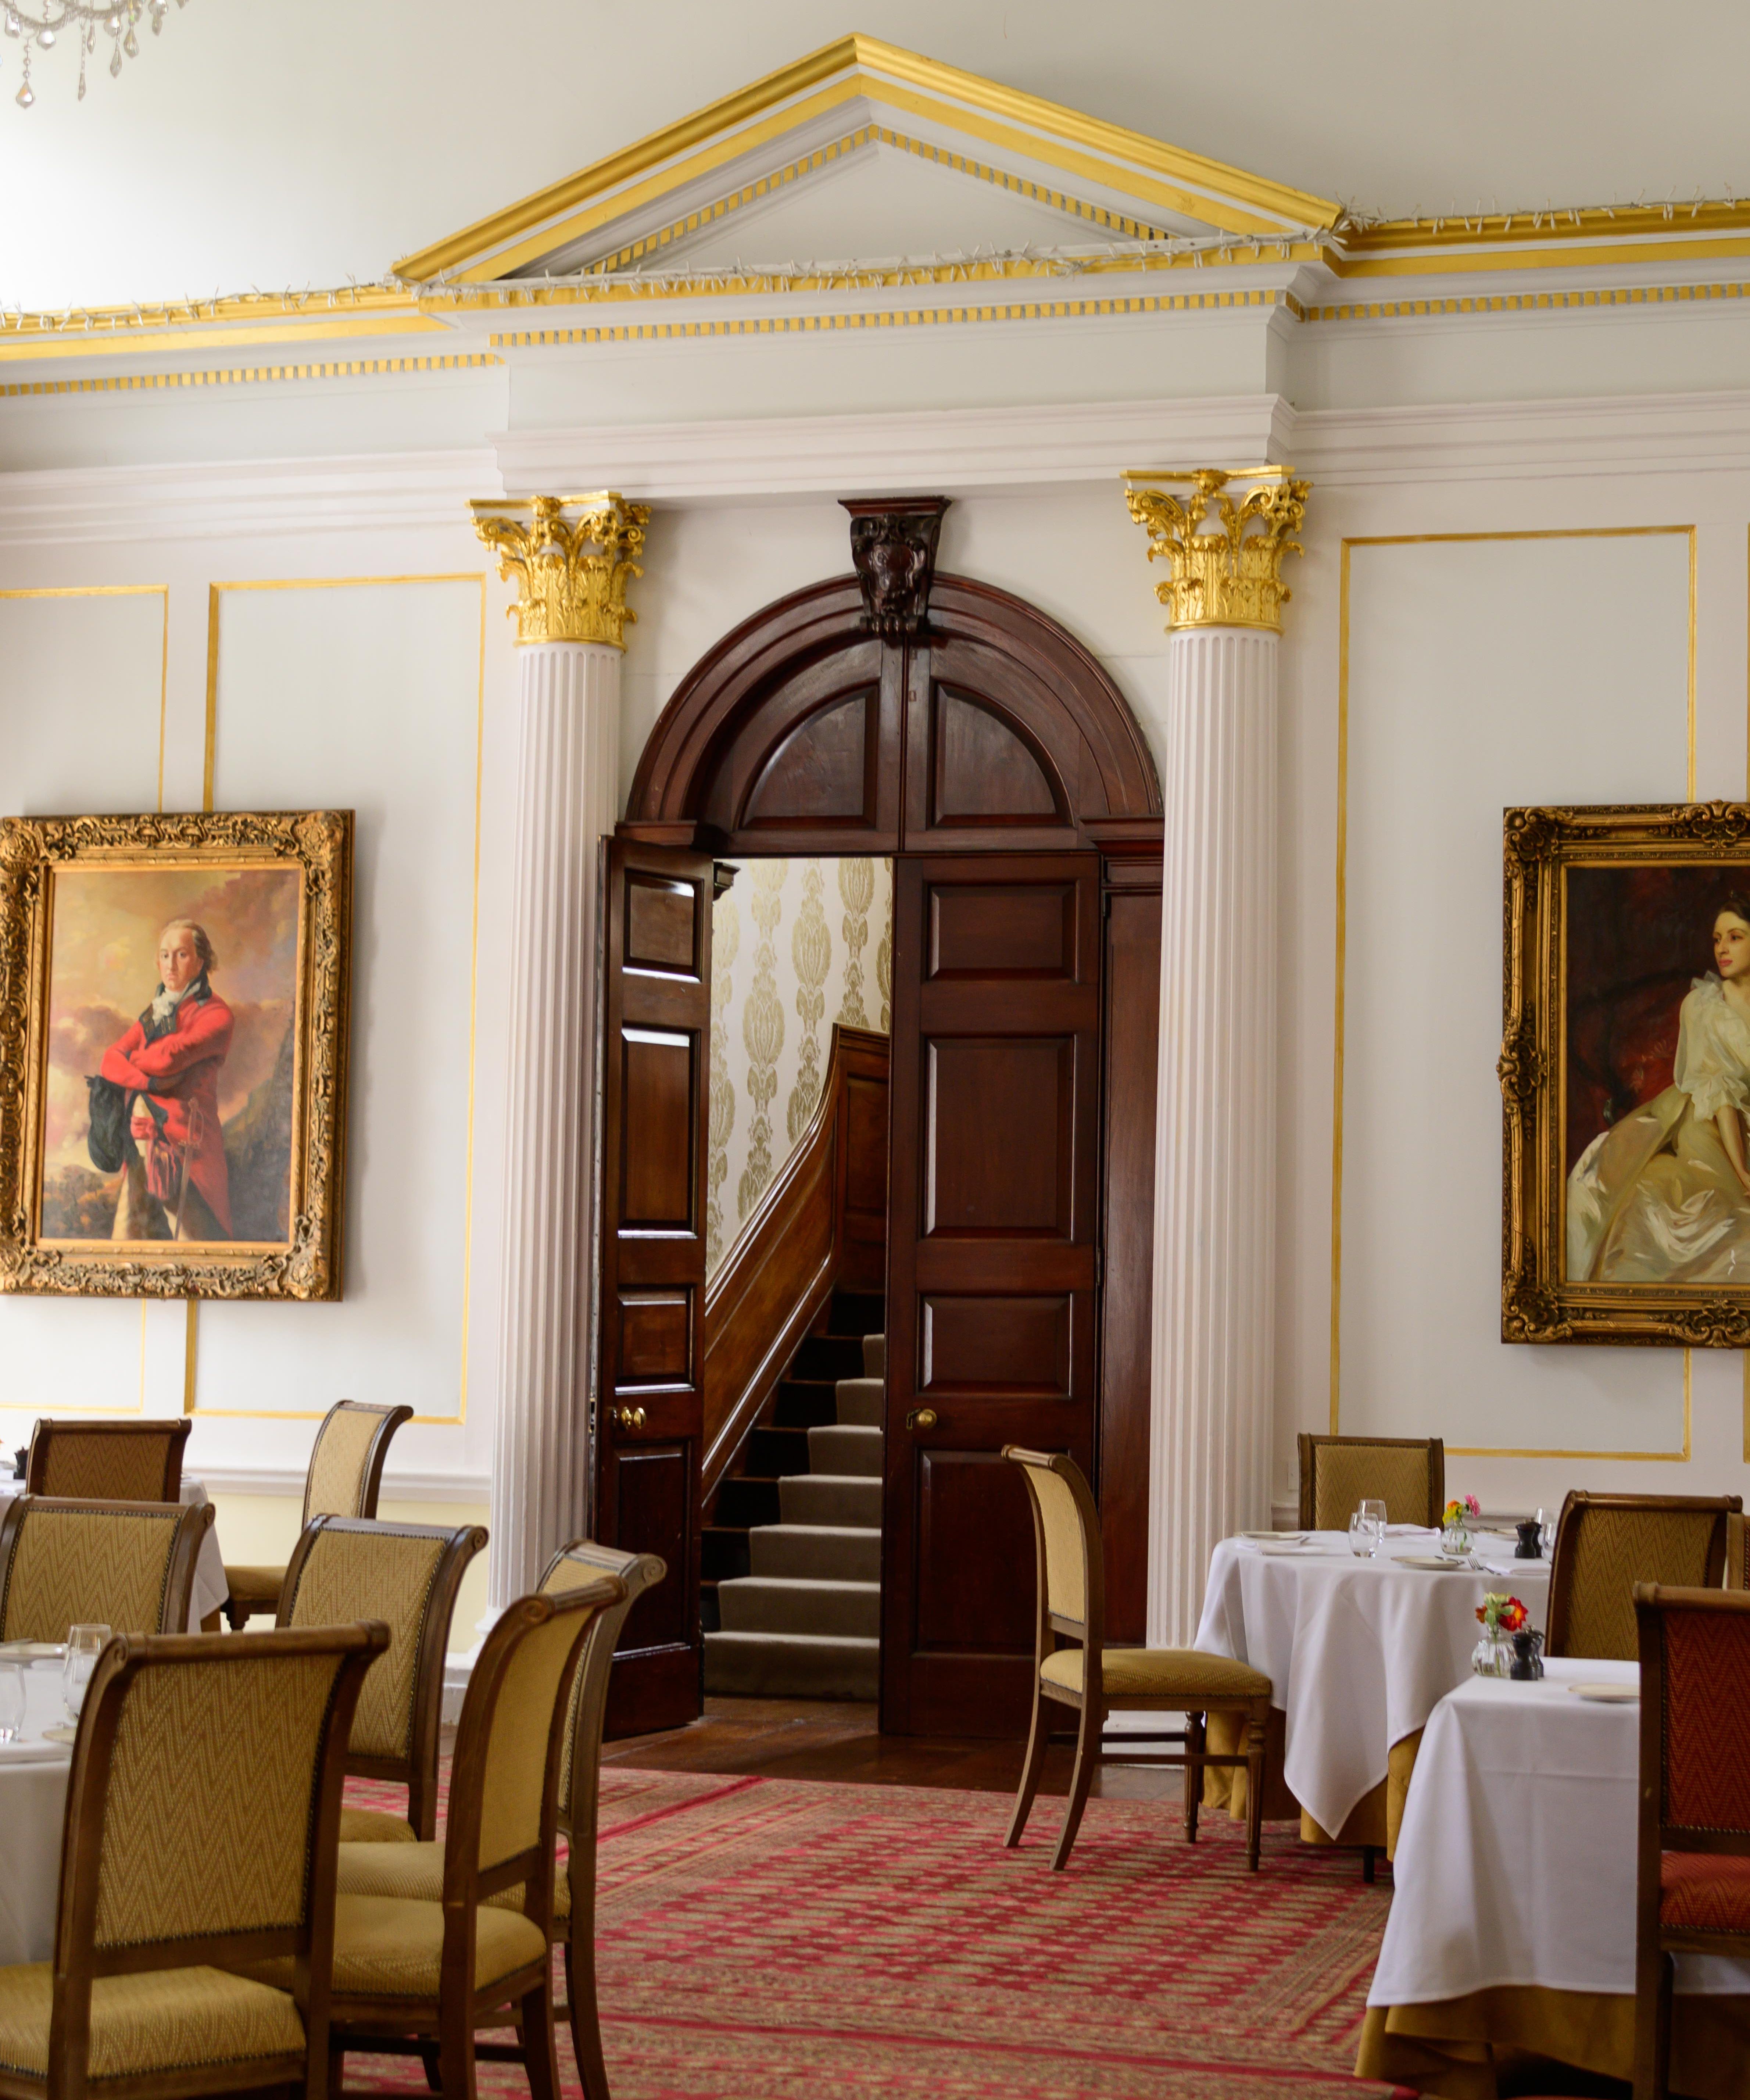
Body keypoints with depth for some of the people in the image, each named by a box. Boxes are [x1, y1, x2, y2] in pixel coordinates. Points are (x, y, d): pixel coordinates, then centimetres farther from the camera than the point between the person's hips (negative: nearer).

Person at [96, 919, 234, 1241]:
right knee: (127, 1236, 0)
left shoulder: (215, 1015, -2)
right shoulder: (155, 1013, 20)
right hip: (141, 1139, 7)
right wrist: (147, 1081, -11)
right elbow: (111, 1060, 9)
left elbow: (169, 1058, -14)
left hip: (184, 1143, -7)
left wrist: (134, 1058, 7)